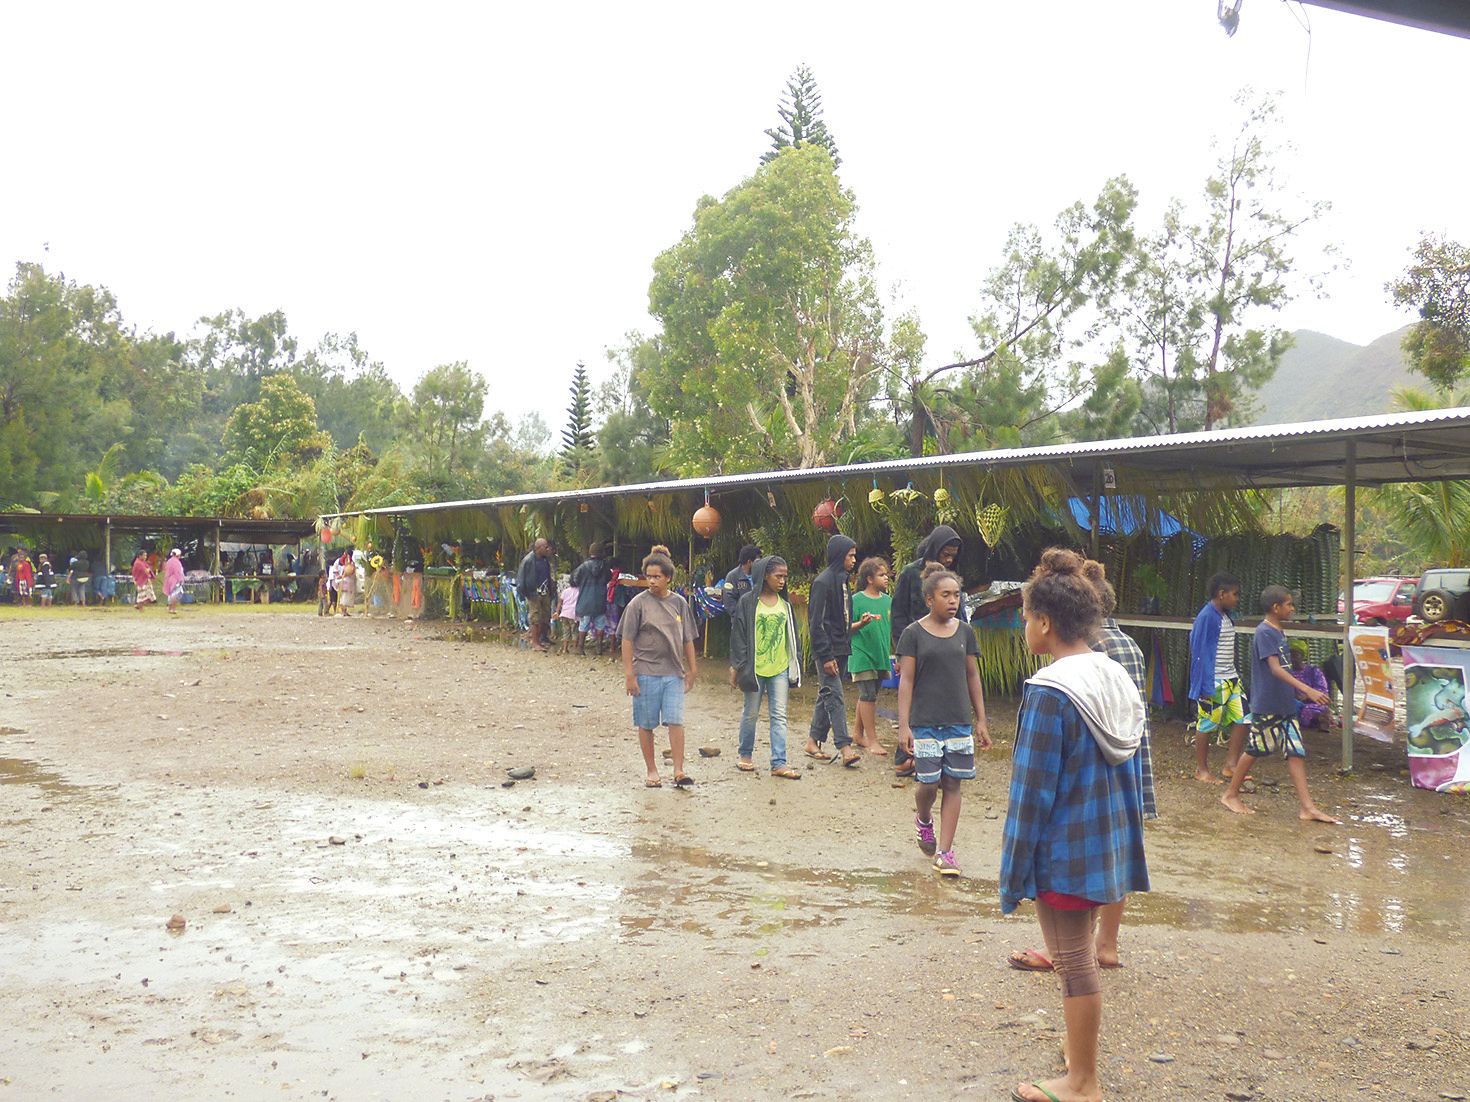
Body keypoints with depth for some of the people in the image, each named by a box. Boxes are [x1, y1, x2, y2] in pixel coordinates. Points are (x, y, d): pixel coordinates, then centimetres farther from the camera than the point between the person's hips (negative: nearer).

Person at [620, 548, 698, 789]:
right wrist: (629, 674, -7)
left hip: (674, 672, 2)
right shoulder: (638, 603, -4)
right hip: (646, 672, -2)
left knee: (675, 721, -6)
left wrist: (692, 669, 15)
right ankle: (652, 771, 18)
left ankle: (679, 771, -1)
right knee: (646, 724, 6)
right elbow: (627, 640, -3)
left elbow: (687, 640, 14)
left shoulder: (679, 603, 6)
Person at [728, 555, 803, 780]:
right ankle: (745, 754, 28)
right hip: (755, 667, -3)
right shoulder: (748, 602, -6)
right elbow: (738, 635, -5)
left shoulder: (785, 604, 8)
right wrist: (736, 667, -8)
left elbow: (792, 635, 14)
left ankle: (779, 763, 1)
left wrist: (796, 664, 12)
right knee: (751, 713, 10)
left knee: (779, 715, 0)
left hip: (780, 668, 3)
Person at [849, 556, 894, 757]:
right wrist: (861, 624, -24)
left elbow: (892, 628, 17)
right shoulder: (857, 600, -8)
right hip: (862, 655, -6)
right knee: (868, 696, -6)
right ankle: (872, 741, -3)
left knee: (867, 696, 14)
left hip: (880, 655, 6)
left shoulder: (888, 600, 8)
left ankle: (858, 734, 26)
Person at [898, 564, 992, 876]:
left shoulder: (965, 631, 7)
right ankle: (923, 820, 29)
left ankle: (944, 852, 11)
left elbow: (973, 677, 12)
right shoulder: (913, 633, -3)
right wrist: (903, 726, -10)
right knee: (928, 782, -5)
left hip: (959, 721, 3)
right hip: (925, 721, -3)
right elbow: (906, 680, -4)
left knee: (952, 784, 4)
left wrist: (981, 721, 10)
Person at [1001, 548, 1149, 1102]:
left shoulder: (1050, 692, -21)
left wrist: (1014, 871, -11)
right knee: (1077, 952, 23)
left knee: (1075, 964, 5)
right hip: (1109, 842, 8)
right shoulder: (1118, 679, 3)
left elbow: (1032, 791, -19)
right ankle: (1080, 1052, 40)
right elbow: (1133, 771, 11)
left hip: (1064, 849, -8)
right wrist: (1126, 837, 20)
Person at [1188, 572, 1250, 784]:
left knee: (1242, 719, 8)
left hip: (1231, 678, 9)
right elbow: (1200, 653, -17)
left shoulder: (1226, 617, 11)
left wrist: (1235, 675, 20)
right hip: (1214, 682, -9)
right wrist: (1206, 686, -19)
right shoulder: (1207, 617, -16)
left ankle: (1230, 765, 18)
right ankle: (1201, 770, 13)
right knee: (1207, 725, 1)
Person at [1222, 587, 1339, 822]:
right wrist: (1307, 690, -34)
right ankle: (1231, 795, 19)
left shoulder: (1279, 631, 11)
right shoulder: (1264, 633, -17)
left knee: (1296, 752, 2)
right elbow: (1275, 669, -27)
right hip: (1266, 706, -8)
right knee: (1254, 750, 3)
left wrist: (1299, 692, 25)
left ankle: (1307, 807, 2)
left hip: (1285, 705, 8)